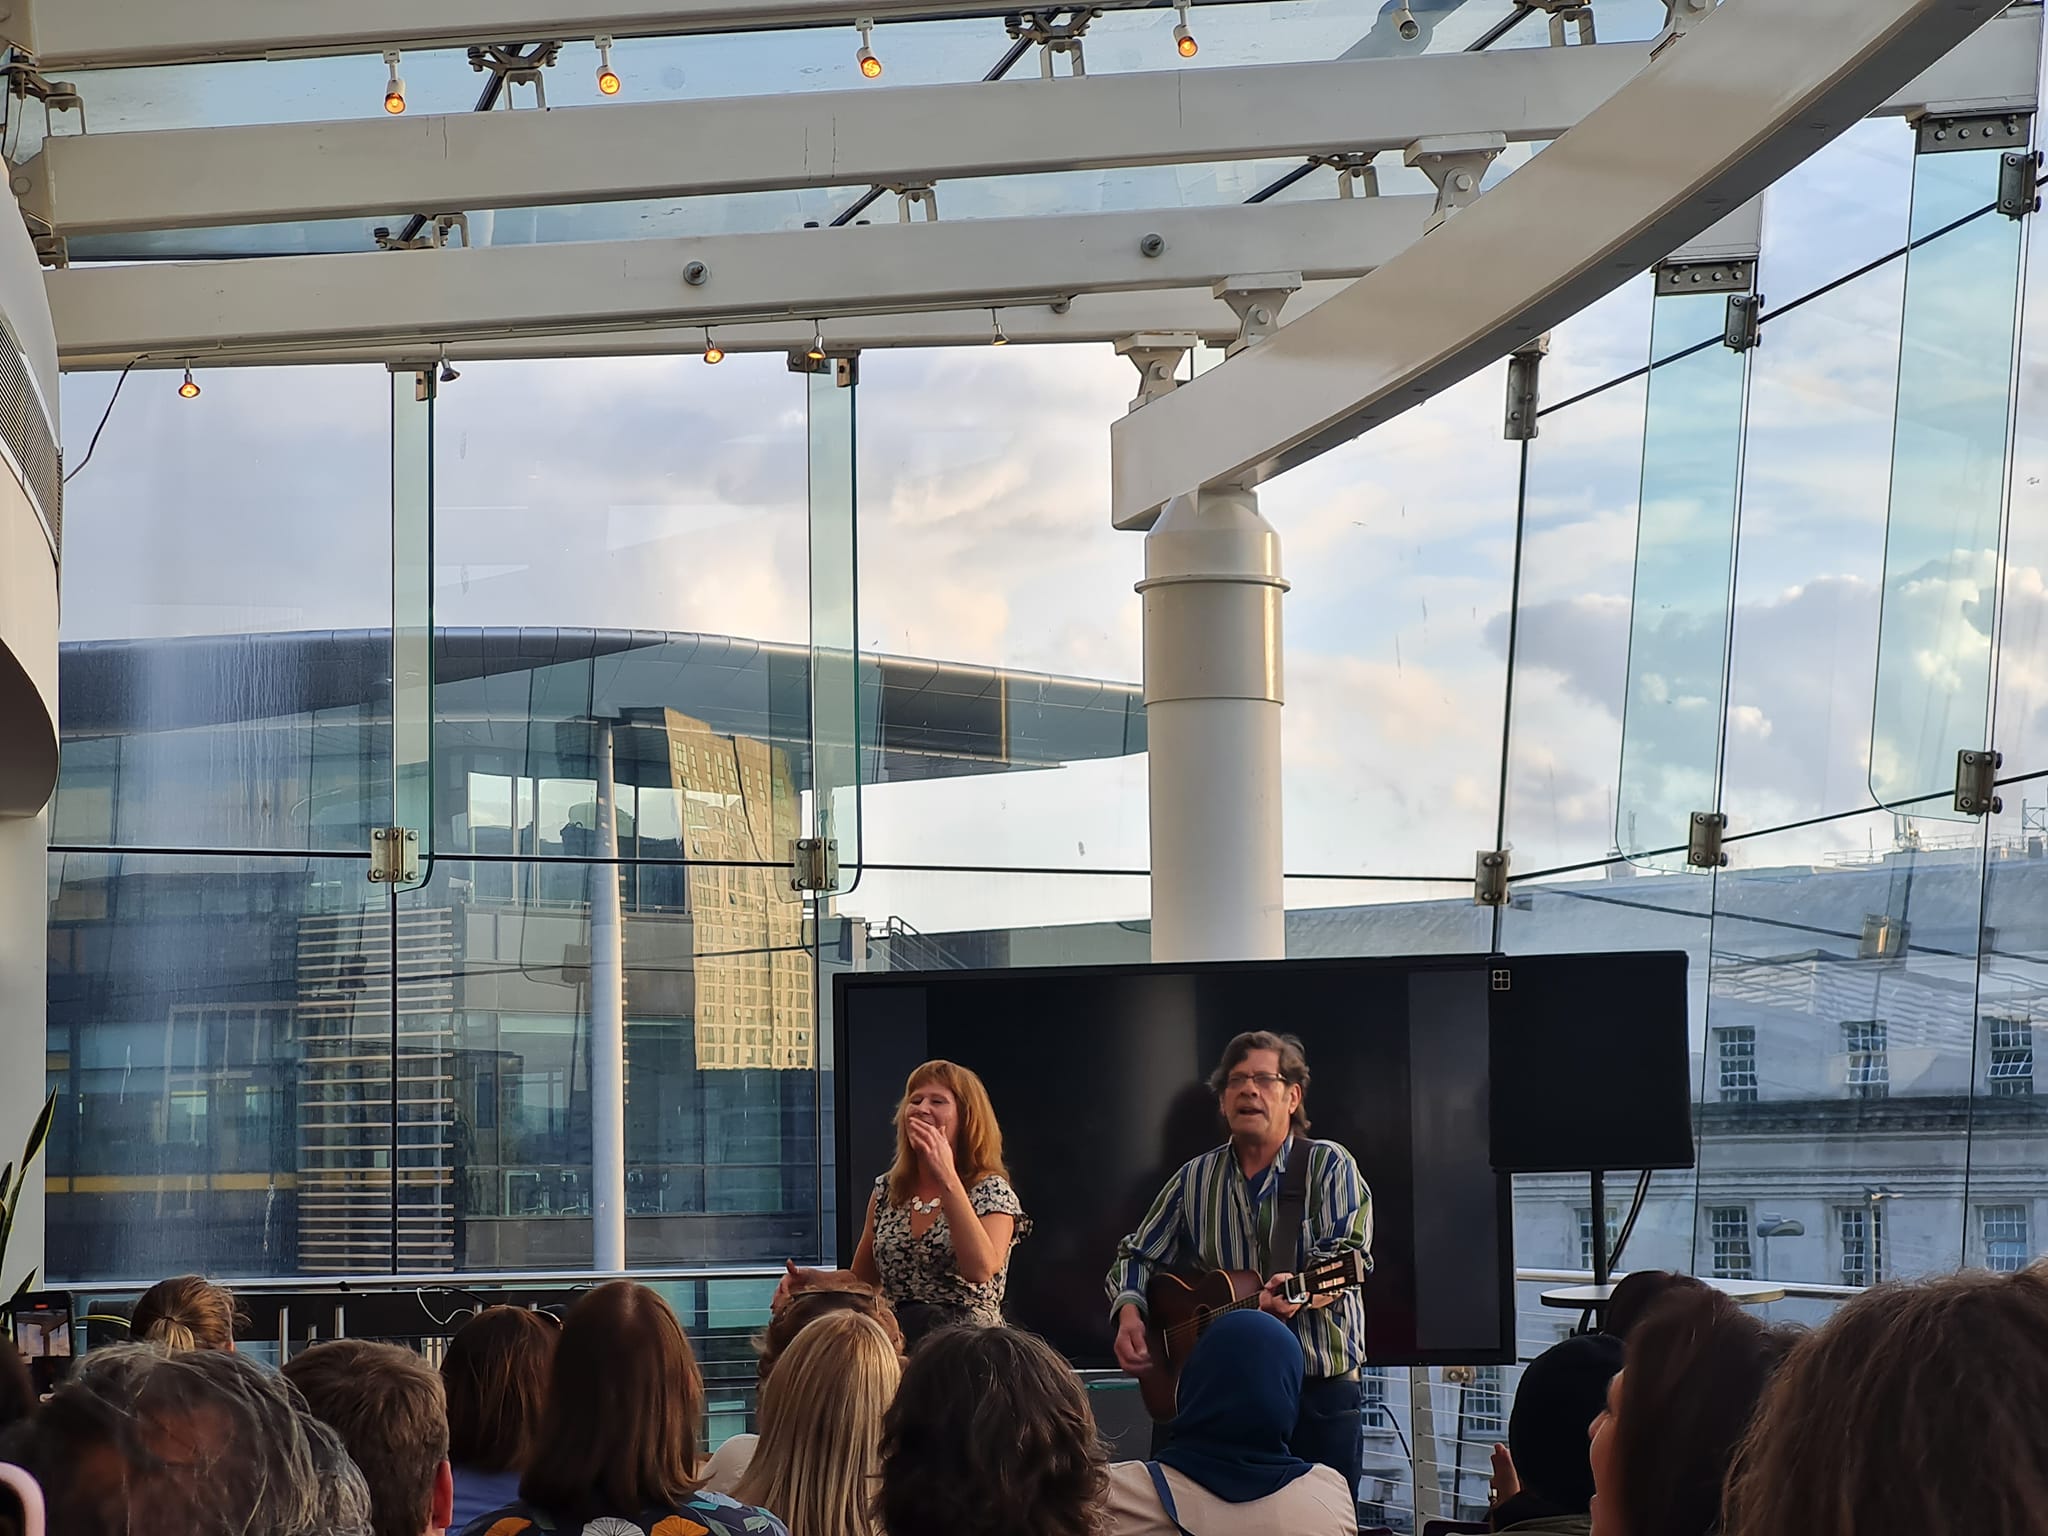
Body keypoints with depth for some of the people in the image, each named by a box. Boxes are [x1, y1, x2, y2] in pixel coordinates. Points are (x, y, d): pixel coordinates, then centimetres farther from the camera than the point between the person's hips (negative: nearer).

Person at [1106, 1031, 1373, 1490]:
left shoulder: (1328, 1166, -1)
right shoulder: (1195, 1179, 12)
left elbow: (1347, 1252, -14)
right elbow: (1138, 1256, 18)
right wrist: (1129, 1312, -3)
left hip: (1320, 1387, -3)